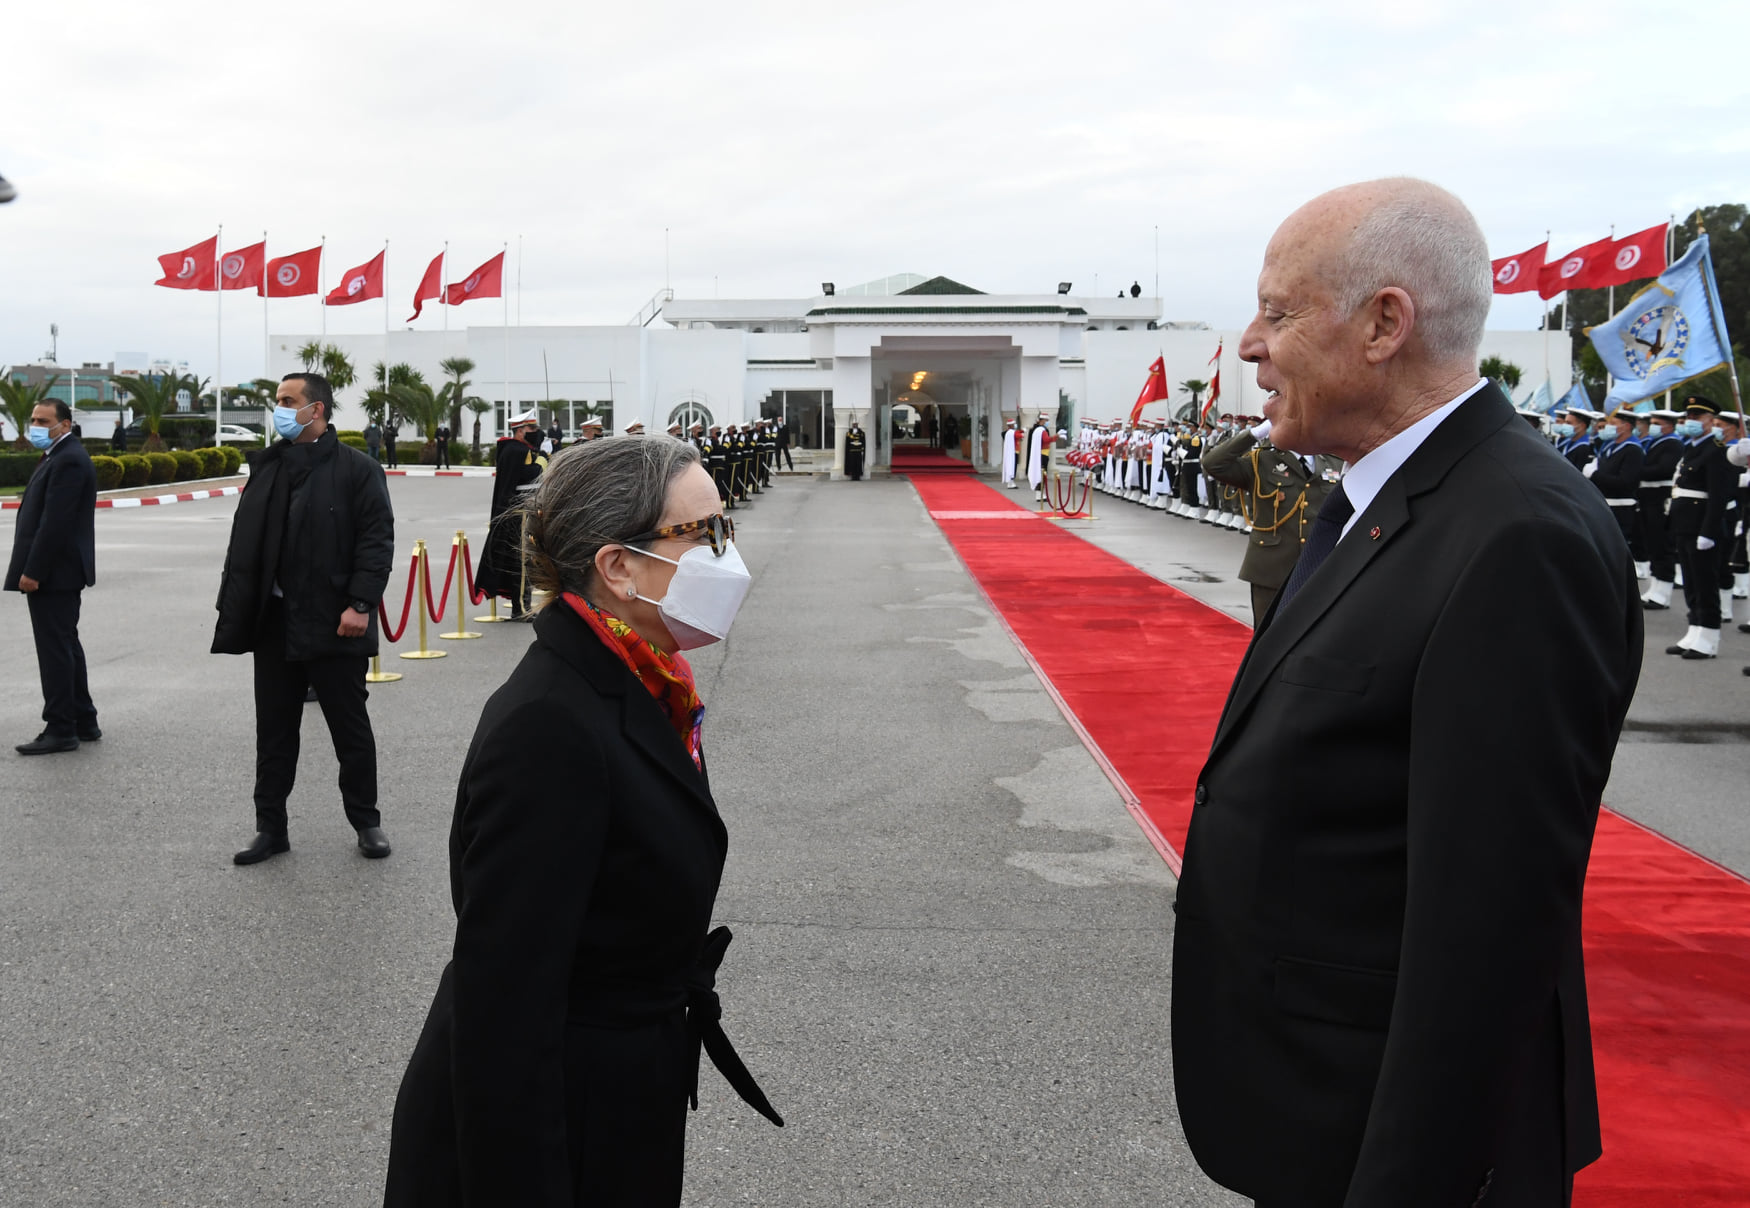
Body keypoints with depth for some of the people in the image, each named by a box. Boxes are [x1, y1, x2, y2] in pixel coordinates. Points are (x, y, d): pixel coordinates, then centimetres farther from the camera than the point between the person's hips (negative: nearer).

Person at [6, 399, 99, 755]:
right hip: (59, 571, 11)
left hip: (54, 572, -11)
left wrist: (32, 571, -21)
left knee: (55, 649, -5)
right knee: (66, 646, 15)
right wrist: (32, 567, 14)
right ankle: (83, 722, 22)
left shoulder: (67, 461, -17)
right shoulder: (61, 456, 16)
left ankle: (60, 730, 1)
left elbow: (54, 522, -22)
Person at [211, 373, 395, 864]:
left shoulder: (356, 468, -6)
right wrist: (235, 609, 6)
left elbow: (377, 540, -11)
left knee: (351, 728, 6)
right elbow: (243, 543, 12)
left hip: (333, 624, -5)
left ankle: (366, 821, 21)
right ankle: (271, 828, 22)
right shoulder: (266, 465, 11)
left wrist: (360, 603, -18)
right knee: (274, 730, 12)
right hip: (274, 621, 5)